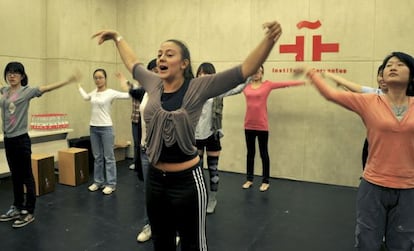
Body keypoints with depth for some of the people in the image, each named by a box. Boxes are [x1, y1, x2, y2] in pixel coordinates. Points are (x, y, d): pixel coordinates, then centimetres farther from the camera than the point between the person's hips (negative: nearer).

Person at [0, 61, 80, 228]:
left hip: (21, 139, -6)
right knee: (15, 176, 17)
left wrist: (69, 80, -30)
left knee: (26, 176, 2)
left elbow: (48, 88, -20)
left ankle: (29, 212, 11)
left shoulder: (26, 91, -9)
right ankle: (17, 208, 30)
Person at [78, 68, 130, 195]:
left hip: (106, 128, -6)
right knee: (97, 157, 14)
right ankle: (98, 182, 25)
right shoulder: (93, 92, 9)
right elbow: (85, 97, 32)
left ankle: (111, 184, 10)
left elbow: (129, 95, -16)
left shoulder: (110, 92, -9)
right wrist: (79, 85, 36)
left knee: (108, 157, 1)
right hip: (93, 128, 6)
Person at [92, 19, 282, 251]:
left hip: (187, 180, -5)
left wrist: (269, 40, -34)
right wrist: (117, 37, 33)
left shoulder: (199, 88, -14)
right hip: (156, 178, 5)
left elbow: (246, 70, -21)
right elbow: (133, 63, 20)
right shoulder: (153, 84, 0)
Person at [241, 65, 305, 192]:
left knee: (263, 154, 6)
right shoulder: (245, 86, 5)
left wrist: (305, 81, -8)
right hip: (249, 125, 3)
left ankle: (265, 181, 18)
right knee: (250, 153, 13)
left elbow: (286, 83, -5)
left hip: (262, 126, -3)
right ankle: (249, 179, 25)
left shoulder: (267, 85, -2)